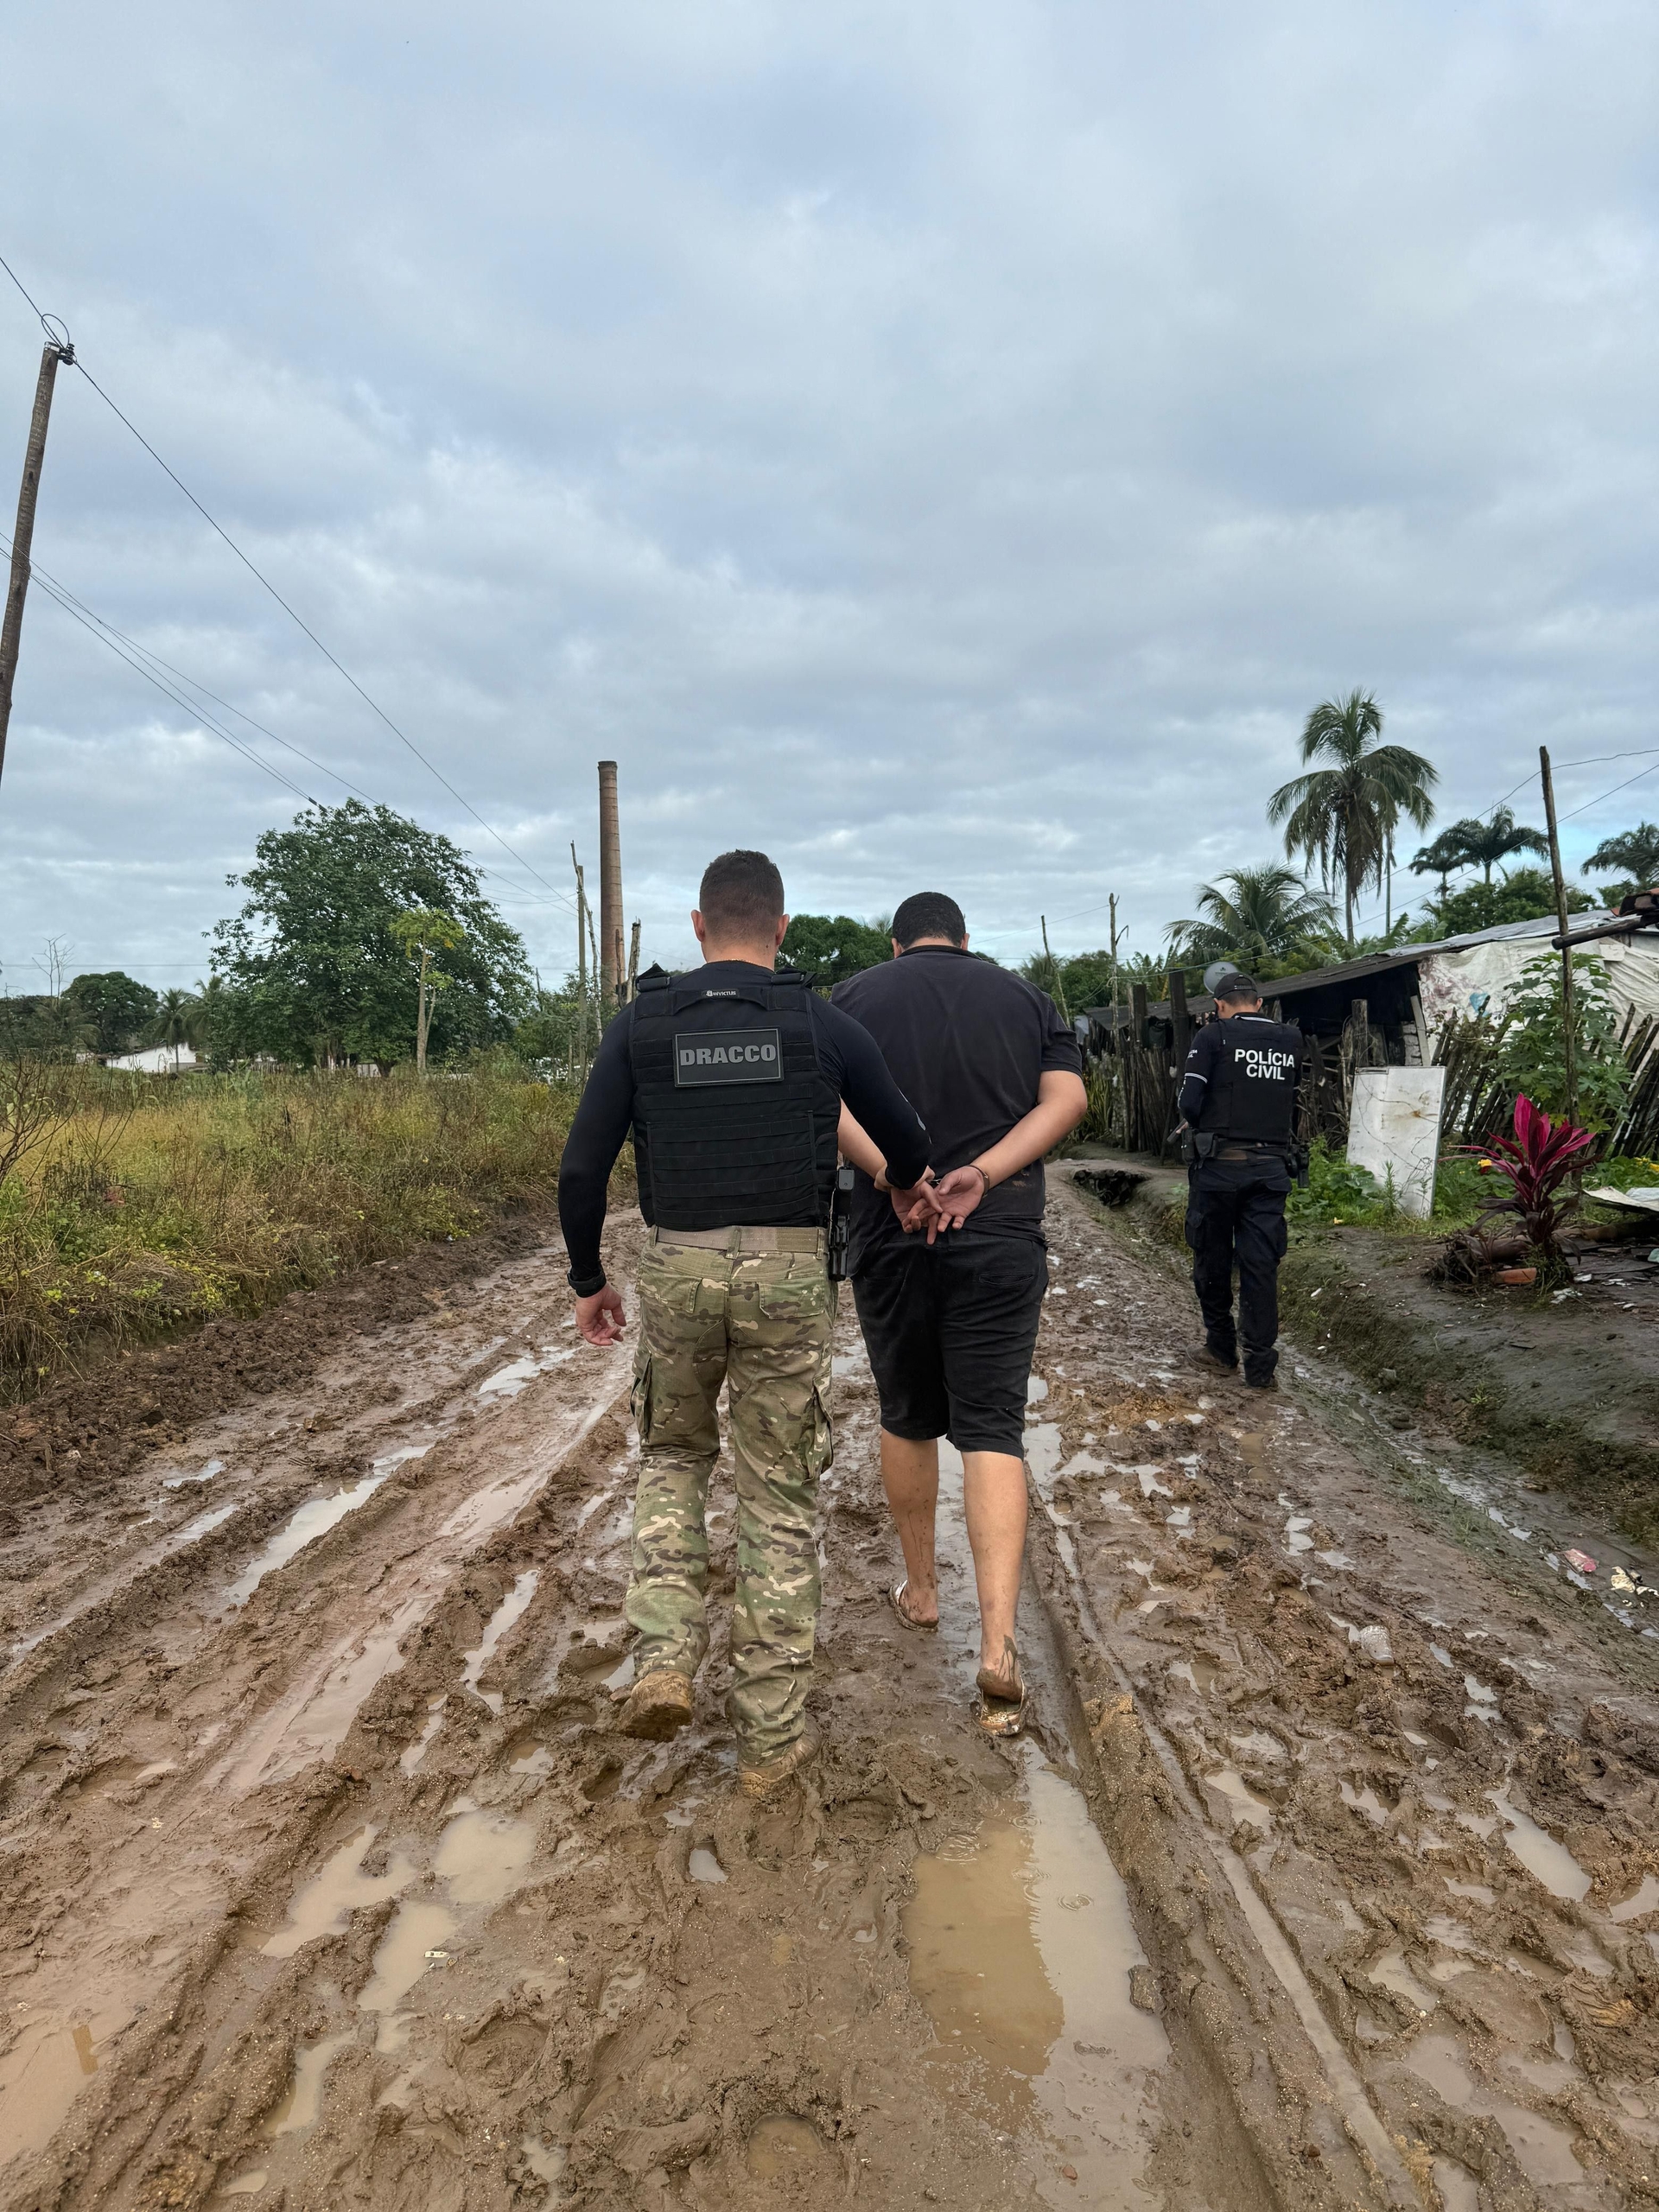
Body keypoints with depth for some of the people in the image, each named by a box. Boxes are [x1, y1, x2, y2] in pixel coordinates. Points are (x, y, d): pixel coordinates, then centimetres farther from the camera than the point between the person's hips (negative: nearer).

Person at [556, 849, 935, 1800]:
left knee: (674, 1456, 25)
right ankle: (773, 1737, 18)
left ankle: (665, 1658, 11)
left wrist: (588, 1278, 13)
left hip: (678, 1268, 1)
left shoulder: (641, 1022, 2)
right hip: (790, 1272, -1)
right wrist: (910, 1188, 34)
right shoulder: (821, 1021, 0)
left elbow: (583, 1168, 0)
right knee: (780, 1499, 10)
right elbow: (908, 1139, 11)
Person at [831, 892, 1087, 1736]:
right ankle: (998, 1646, -10)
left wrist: (894, 1175, -21)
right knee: (992, 1430, 0)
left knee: (907, 1419, 17)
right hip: (1002, 1240, 0)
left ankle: (920, 1589, 33)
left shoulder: (854, 996, 7)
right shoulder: (1024, 997, 11)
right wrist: (984, 1175, -14)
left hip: (891, 1240, 0)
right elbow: (1067, 1098, -3)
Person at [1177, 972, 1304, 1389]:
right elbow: (1294, 1103, 13)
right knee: (1261, 1264, 5)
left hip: (1219, 1165, -3)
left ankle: (1220, 1346, 24)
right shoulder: (1291, 1041, 8)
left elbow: (1190, 1103, -10)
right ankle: (1260, 1365, 5)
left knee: (1212, 1258, 13)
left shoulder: (1213, 1036, -5)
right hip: (1271, 1167, 3)